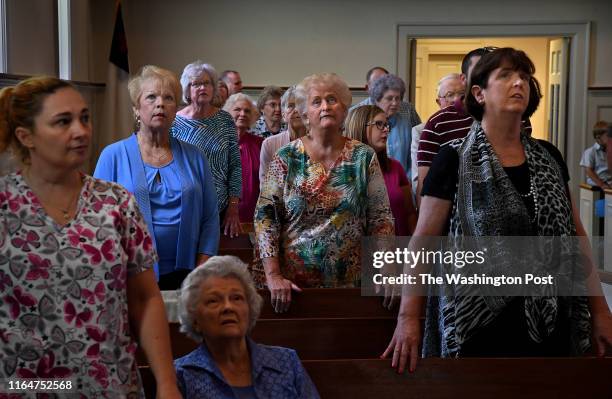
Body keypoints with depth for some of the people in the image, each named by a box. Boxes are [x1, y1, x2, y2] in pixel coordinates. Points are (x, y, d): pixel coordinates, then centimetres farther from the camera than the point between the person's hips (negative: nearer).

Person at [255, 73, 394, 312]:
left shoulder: (364, 157, 0)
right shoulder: (287, 158, -3)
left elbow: (380, 219, 2)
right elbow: (265, 216, -5)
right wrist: (273, 276, -13)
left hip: (350, 282, 1)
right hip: (293, 282, -1)